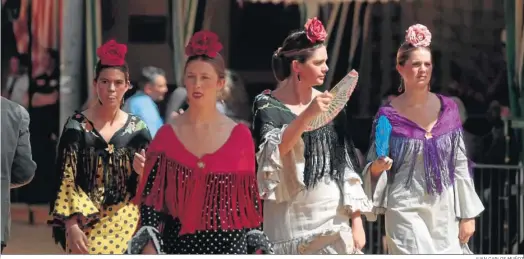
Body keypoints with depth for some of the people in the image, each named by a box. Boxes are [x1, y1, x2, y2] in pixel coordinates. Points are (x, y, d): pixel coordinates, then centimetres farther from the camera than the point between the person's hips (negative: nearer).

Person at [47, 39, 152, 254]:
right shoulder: (77, 126, -1)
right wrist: (71, 226, -13)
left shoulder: (137, 129, 5)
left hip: (125, 222, 1)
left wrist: (142, 172, -14)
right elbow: (65, 180, -4)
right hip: (85, 221, -1)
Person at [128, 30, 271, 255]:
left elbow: (249, 195, 6)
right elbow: (152, 193, 0)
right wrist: (148, 242, -12)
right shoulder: (167, 135, 2)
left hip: (228, 245, -1)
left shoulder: (240, 135, 2)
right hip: (178, 244, 1)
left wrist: (257, 248, 2)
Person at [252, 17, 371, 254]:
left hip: (334, 219, 3)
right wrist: (307, 115, -28)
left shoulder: (331, 105, 8)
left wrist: (356, 221, 3)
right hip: (290, 221, -3)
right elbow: (272, 153, -20)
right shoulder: (268, 105, -2)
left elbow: (347, 166, 8)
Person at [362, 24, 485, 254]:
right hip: (407, 212, -4)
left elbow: (461, 165, 8)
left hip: (445, 211, 4)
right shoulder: (388, 116, -4)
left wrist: (468, 214, 6)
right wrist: (378, 167, -21)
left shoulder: (448, 108, 5)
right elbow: (373, 168, 3)